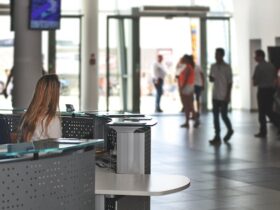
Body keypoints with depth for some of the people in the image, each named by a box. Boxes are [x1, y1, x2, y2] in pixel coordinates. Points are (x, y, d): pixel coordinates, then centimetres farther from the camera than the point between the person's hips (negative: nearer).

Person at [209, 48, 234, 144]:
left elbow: (230, 82, -7)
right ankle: (217, 136, 5)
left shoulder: (227, 67, -7)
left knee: (224, 115, -2)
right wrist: (211, 78, -9)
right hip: (215, 95, 5)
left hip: (224, 96, -5)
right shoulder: (213, 66, 8)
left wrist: (228, 95, -12)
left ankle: (230, 130, 24)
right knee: (215, 116, 2)